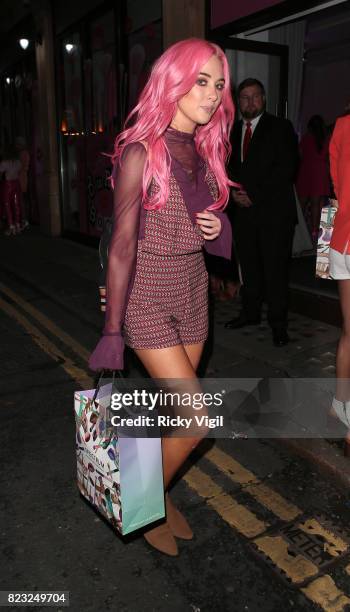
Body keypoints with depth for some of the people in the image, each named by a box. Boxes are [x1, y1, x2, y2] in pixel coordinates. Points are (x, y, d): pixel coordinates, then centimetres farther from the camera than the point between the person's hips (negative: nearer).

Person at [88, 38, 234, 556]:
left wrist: (217, 229, -6)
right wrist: (112, 331, -16)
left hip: (193, 293, 7)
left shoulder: (203, 152, 7)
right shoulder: (141, 152, -15)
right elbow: (123, 247, -17)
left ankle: (159, 492, 38)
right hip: (147, 299, -7)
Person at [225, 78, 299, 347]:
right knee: (249, 265, 9)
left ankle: (278, 323, 5)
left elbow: (287, 168, -8)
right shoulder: (233, 131, 16)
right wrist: (234, 191, -4)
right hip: (243, 211, 5)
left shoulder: (281, 128, 1)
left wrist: (254, 195, -13)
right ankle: (251, 312, 23)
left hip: (274, 211, -4)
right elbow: (227, 168, 18)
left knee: (275, 267, -3)